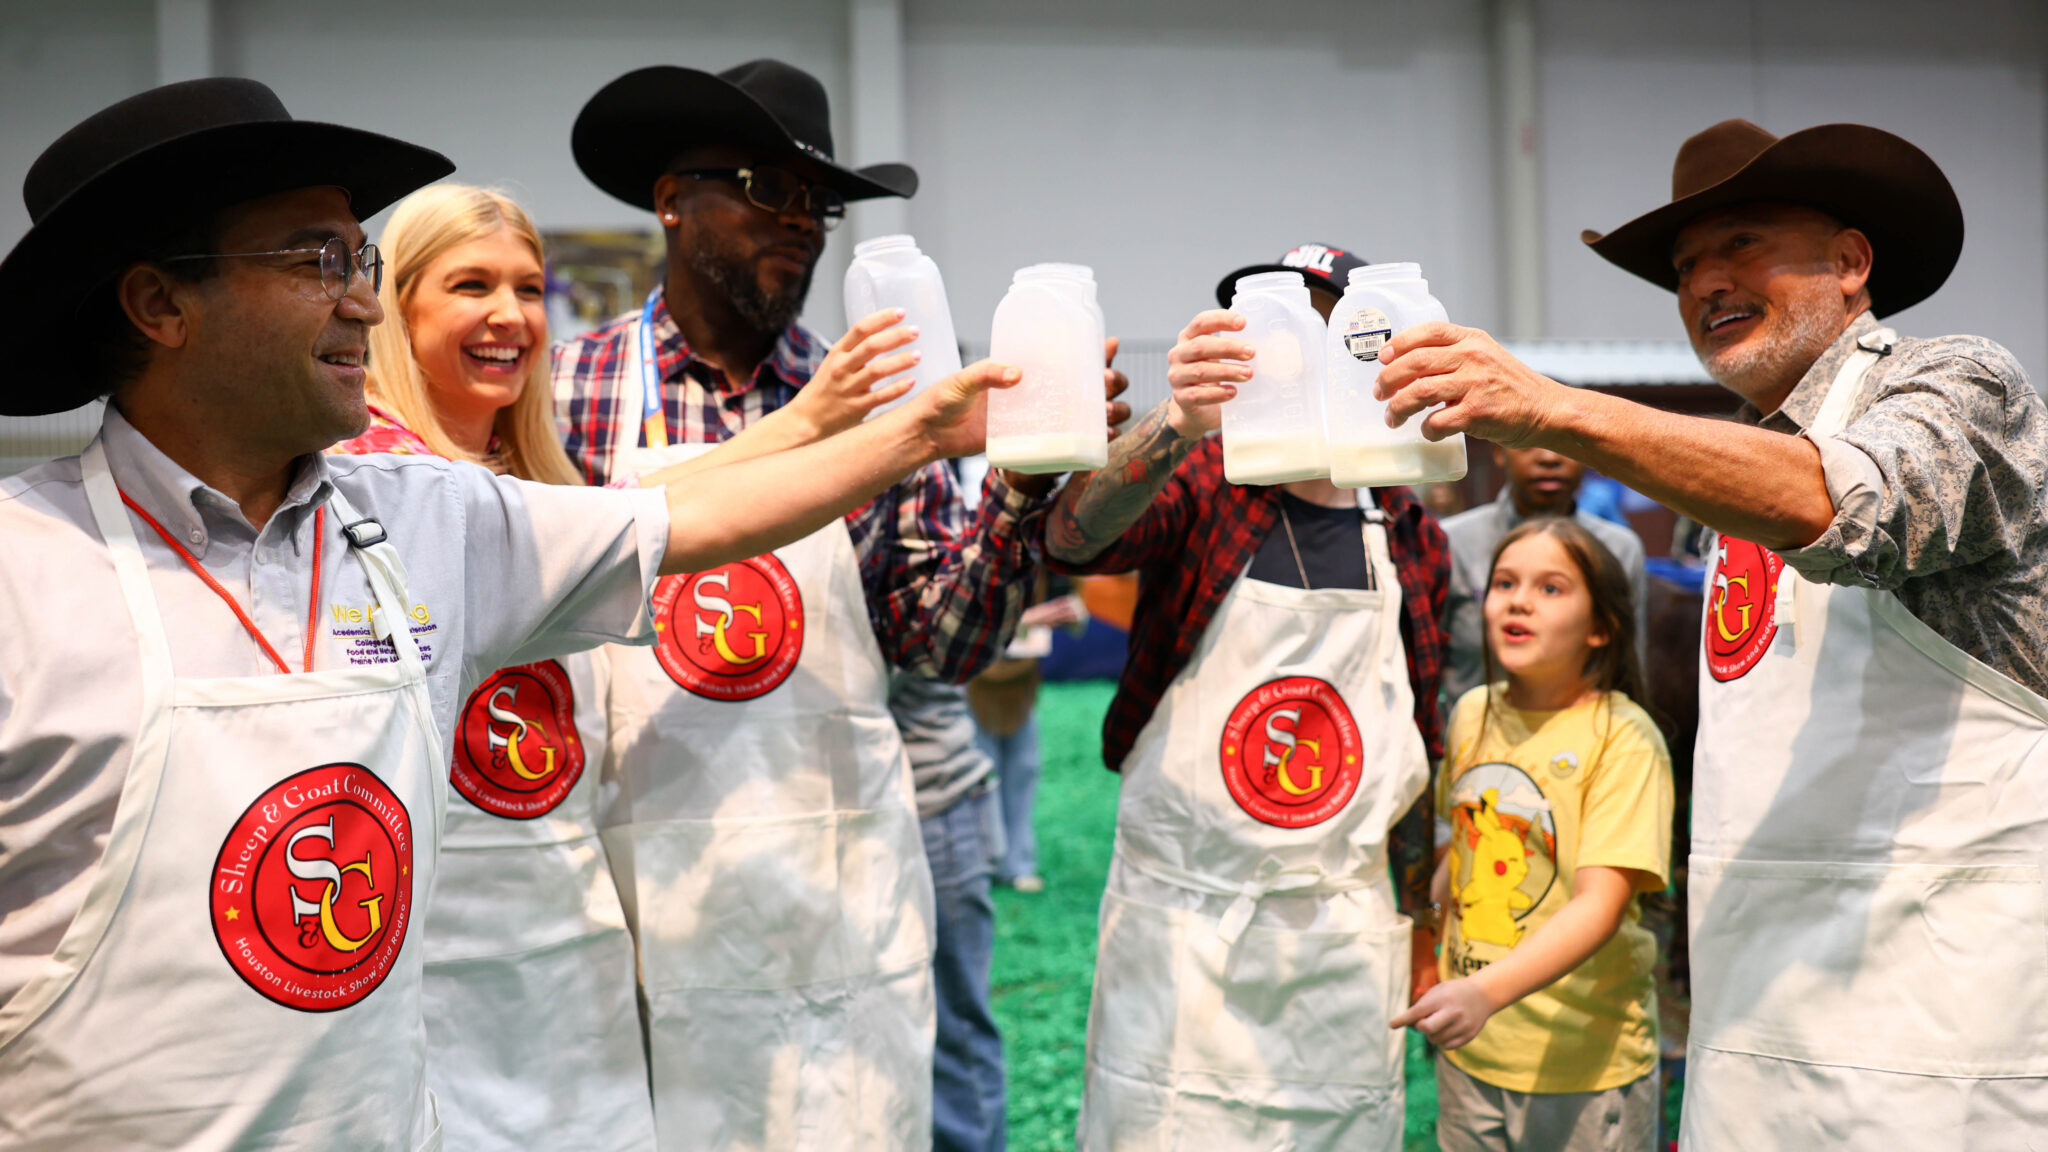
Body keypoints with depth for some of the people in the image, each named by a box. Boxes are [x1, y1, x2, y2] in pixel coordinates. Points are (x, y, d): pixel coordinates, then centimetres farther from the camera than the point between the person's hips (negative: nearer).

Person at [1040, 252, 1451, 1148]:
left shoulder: (1410, 537, 7)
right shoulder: (1199, 484, -3)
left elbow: (1418, 743, 15)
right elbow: (1071, 538, -25)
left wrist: (1416, 919, 18)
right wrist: (1178, 426, -43)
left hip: (1344, 935, 3)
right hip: (1179, 924, -3)